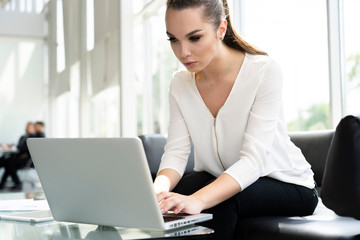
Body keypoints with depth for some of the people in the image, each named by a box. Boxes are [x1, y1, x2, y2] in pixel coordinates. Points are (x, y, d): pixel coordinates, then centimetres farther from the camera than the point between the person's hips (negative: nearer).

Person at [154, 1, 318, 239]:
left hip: (287, 185, -3)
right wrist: (158, 189, -35)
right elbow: (176, 152, -11)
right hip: (221, 181, 4)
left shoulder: (265, 71, -22)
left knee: (221, 200, -33)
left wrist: (198, 200, -47)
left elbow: (253, 160, -31)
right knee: (170, 199, -25)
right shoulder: (181, 84, -4)